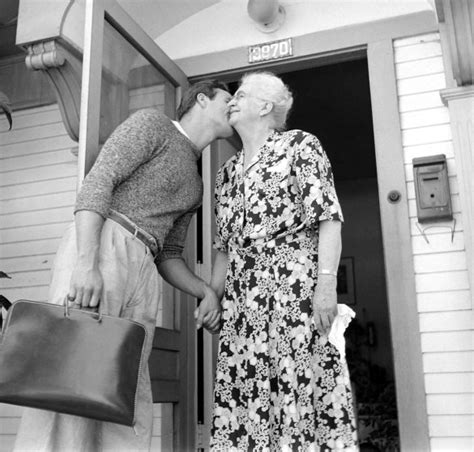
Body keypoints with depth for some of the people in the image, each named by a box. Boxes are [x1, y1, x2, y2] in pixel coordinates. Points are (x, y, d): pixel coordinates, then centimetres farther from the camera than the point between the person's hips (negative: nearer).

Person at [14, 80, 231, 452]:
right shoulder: (153, 123, 8)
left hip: (142, 272, 8)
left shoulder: (194, 187, 30)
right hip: (99, 248, -8)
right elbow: (98, 181, -7)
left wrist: (206, 292, 6)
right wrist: (86, 263, -20)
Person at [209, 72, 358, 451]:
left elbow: (329, 217, -6)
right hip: (243, 296, 6)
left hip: (296, 287, -5)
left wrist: (327, 282, -16)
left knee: (300, 384, -9)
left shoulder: (300, 145, 4)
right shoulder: (229, 170, 22)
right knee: (244, 394, 1)